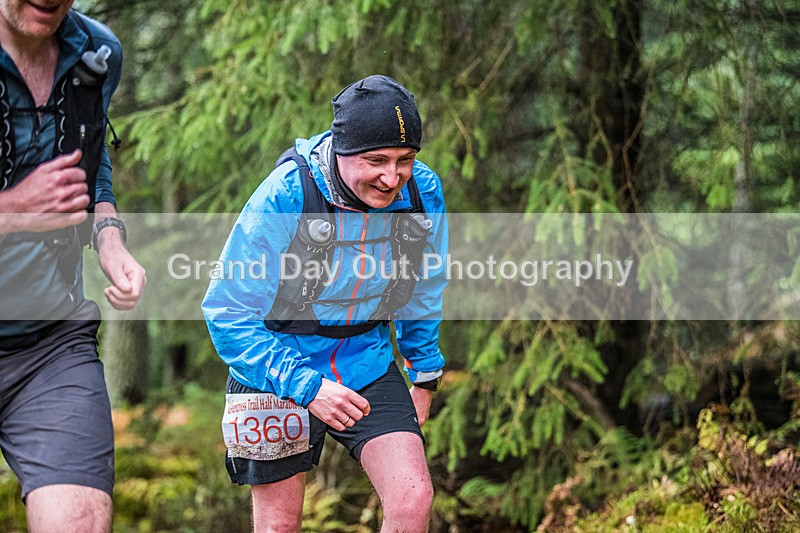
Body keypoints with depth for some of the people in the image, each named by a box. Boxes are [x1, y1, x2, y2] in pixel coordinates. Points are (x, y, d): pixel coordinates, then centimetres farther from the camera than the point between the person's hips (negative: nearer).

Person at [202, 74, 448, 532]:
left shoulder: (424, 193, -12)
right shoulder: (284, 197, -26)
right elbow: (228, 313, -22)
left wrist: (424, 374, 17)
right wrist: (306, 387, -30)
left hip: (367, 365, 3)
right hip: (278, 367, -3)